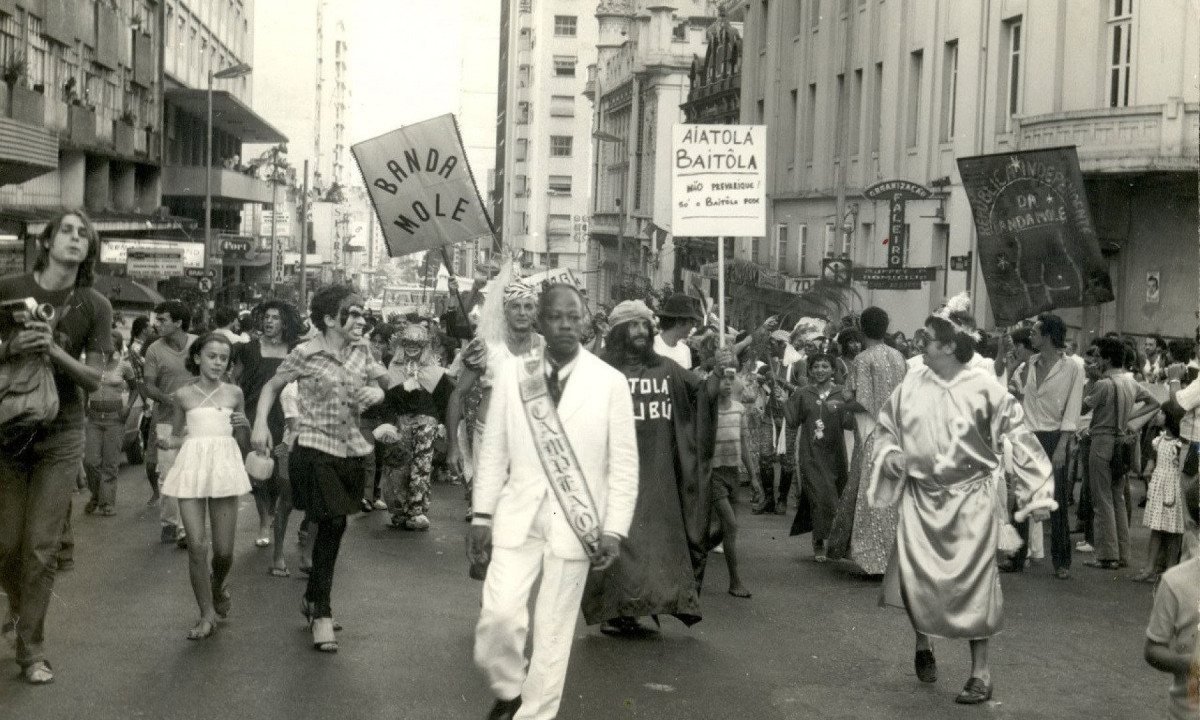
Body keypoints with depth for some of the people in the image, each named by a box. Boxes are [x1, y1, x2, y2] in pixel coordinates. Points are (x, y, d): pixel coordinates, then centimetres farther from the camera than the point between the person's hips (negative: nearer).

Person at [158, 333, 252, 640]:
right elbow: (178, 437, 15)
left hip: (224, 466, 1)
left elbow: (243, 430, 19)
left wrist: (244, 424, -3)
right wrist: (166, 442, -7)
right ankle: (207, 613, 7)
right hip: (192, 466, 0)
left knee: (224, 551, 0)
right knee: (196, 546, -7)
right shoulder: (183, 395, 6)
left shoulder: (234, 393, 7)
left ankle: (217, 587, 34)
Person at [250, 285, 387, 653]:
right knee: (333, 524, -9)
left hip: (351, 450, 5)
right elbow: (272, 386, 3)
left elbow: (380, 385, 17)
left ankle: (315, 600, 33)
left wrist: (374, 393, -6)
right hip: (316, 450, -5)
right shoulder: (305, 354, -9)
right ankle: (322, 612, 7)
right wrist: (261, 423, -9)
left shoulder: (361, 350, 5)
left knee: (332, 528, 13)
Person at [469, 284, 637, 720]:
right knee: (500, 613, -12)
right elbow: (493, 451, 6)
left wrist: (614, 530, -8)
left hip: (574, 521, -1)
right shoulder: (511, 374, 3)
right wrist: (482, 516, 2)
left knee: (554, 632, 4)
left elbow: (624, 465, -2)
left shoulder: (610, 382, -3)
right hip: (518, 515, 1)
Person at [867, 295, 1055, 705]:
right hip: (921, 498, 3)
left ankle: (981, 673, 11)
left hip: (969, 499, -2)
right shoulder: (912, 384, -3)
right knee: (915, 576, -5)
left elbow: (1018, 435, -5)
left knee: (971, 581, 0)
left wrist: (1038, 493, -7)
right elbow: (887, 428, 11)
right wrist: (890, 456, -11)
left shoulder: (983, 389, -11)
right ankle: (923, 646, 24)